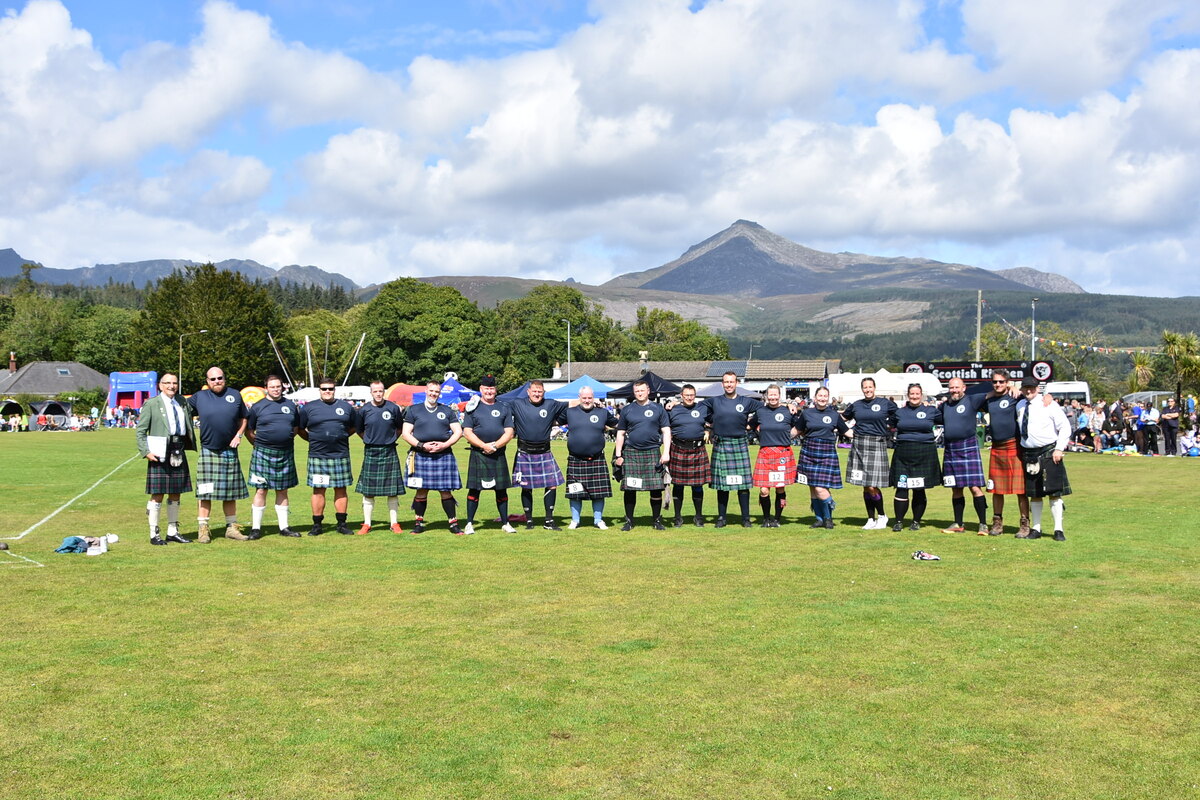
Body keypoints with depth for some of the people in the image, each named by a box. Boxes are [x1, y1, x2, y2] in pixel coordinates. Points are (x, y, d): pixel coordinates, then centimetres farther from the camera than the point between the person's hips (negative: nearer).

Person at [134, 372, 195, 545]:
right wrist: (146, 452, -12)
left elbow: (188, 427, 21)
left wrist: (191, 445, 8)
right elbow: (140, 431, -3)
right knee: (157, 495, -2)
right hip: (160, 454, -5)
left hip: (179, 452, 5)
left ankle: (172, 532, 20)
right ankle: (154, 534, 5)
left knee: (175, 494, 11)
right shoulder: (151, 404, -1)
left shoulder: (182, 404, 13)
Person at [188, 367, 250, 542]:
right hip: (208, 451, -2)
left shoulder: (234, 395, 8)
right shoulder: (199, 397, 3)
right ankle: (203, 529, 3)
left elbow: (243, 418, 15)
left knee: (230, 492, 8)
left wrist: (238, 435, 1)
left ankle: (232, 527, 17)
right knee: (205, 492, -3)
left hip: (230, 451, 2)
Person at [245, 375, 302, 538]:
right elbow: (249, 431, 5)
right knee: (261, 490, -3)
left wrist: (287, 438, 10)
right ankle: (256, 528, 2)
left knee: (282, 491, 9)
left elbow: (296, 427, 21)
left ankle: (284, 527, 16)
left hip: (286, 454, 3)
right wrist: (259, 444, 2)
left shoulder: (290, 405, 10)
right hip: (263, 454, -3)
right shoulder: (258, 407, 1)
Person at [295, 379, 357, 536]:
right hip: (317, 456, -1)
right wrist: (314, 440, 7)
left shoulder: (346, 407, 11)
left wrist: (341, 437, 11)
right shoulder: (308, 408, 6)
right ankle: (317, 524, 8)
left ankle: (341, 523, 11)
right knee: (319, 490, 1)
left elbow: (353, 427, 21)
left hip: (341, 456, 1)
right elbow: (299, 429, 13)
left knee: (341, 489, 4)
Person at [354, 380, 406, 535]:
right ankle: (366, 524, 10)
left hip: (389, 452, 0)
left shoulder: (393, 408, 0)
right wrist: (371, 440, 10)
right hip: (370, 452, 0)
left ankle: (394, 523, 11)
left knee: (393, 491, 2)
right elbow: (359, 430, 13)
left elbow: (400, 428, 13)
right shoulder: (363, 410, 0)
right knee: (368, 491, 2)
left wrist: (391, 439, 9)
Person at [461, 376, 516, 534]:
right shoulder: (473, 407, 4)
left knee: (501, 489, 6)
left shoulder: (504, 408, 9)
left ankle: (505, 523, 16)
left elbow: (509, 432, 4)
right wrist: (484, 446, -14)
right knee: (474, 489, 0)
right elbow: (467, 432, -2)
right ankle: (469, 524, 7)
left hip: (499, 455, 2)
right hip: (478, 454, -2)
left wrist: (495, 445, -12)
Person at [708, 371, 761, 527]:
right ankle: (721, 517, 12)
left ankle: (746, 518, 7)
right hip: (720, 445, 1)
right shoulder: (714, 402, 10)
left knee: (743, 483, -2)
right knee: (721, 483, 3)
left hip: (740, 445, 0)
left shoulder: (747, 402, 8)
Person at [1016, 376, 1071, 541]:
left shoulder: (1048, 405, -7)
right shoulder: (1020, 406, 7)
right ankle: (1035, 528, 19)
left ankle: (1058, 529, 2)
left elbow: (1065, 427, -6)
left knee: (1054, 493, -3)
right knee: (1034, 494, 11)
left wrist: (1059, 449, -11)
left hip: (1049, 453, -5)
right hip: (1028, 453, 5)